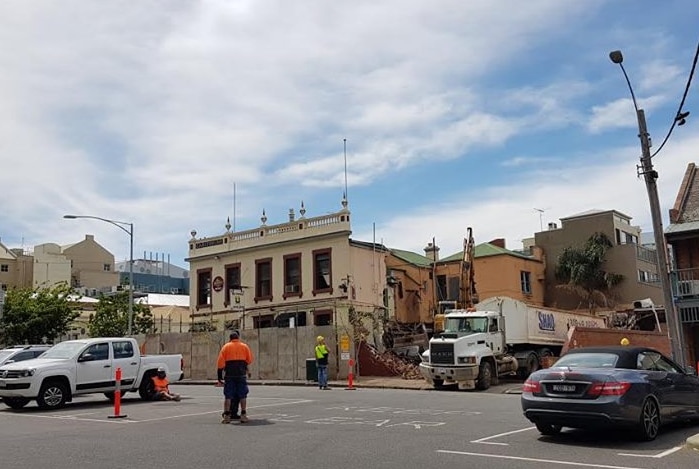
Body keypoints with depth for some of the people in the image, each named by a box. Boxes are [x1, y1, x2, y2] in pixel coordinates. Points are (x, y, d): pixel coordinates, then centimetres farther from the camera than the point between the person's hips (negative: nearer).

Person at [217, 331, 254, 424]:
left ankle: (226, 416, 2)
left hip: (229, 375, 0)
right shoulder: (244, 346, 5)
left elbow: (220, 363, 0)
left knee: (228, 396, 5)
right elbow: (250, 360, 6)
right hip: (241, 374, 0)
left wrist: (219, 377, 4)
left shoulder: (226, 347, 5)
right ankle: (243, 416, 5)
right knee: (242, 395, 7)